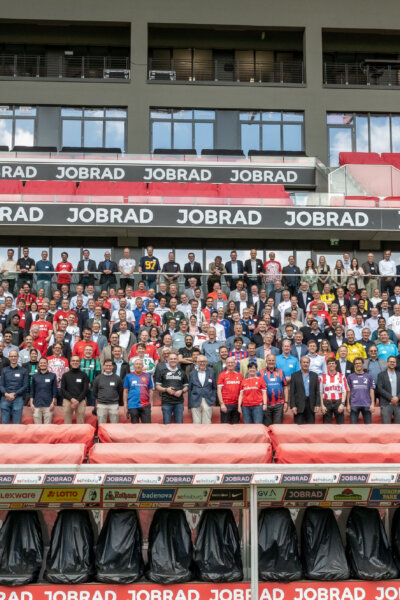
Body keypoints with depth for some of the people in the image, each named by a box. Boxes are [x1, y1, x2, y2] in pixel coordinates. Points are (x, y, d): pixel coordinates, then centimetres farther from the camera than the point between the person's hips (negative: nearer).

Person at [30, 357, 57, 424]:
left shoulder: (52, 376, 5)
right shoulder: (35, 376, 9)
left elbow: (54, 391, 4)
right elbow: (32, 391, 11)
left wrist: (53, 403, -4)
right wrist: (31, 403, 4)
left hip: (48, 405, -1)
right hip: (37, 405, 1)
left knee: (47, 424, -1)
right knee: (37, 424, 2)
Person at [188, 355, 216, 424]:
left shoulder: (211, 372, 8)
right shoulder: (192, 374, 7)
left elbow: (214, 387, 11)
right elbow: (190, 389, 7)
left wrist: (213, 399, 0)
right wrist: (189, 404, 4)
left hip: (208, 402, 0)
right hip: (195, 402, 0)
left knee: (207, 423, 0)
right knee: (196, 423, 1)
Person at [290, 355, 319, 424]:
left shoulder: (314, 375, 11)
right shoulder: (295, 375, 4)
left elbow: (317, 391, 9)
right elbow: (292, 392, 0)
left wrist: (317, 404, 0)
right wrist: (293, 406, -8)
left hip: (311, 405, 2)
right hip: (299, 405, -2)